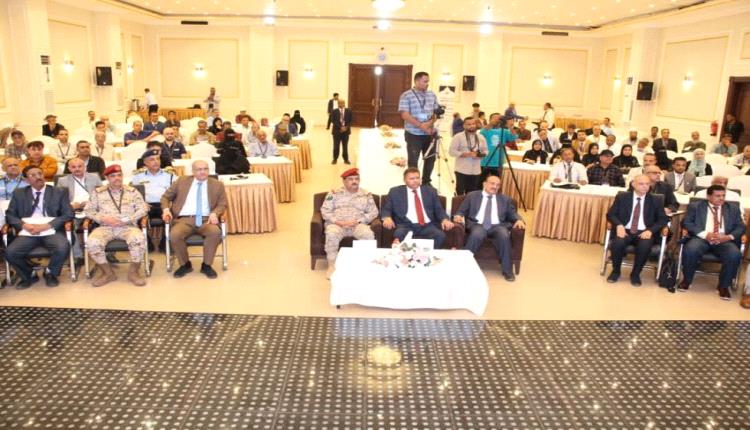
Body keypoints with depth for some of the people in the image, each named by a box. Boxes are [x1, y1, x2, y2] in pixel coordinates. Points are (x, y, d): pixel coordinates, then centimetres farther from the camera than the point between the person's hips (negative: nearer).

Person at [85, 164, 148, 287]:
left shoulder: (132, 191, 13)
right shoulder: (98, 192, 15)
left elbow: (143, 209, 5)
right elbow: (88, 210, 12)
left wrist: (125, 220, -9)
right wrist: (103, 218, -7)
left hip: (128, 227, -1)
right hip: (105, 227, 1)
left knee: (138, 239, -35)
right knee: (92, 243, -30)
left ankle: (134, 272, -13)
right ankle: (107, 272, -6)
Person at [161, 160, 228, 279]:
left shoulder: (217, 184, 14)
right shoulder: (182, 181, 15)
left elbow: (222, 204, 9)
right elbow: (166, 196, 18)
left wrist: (215, 213, -12)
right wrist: (166, 209, -3)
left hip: (205, 219, 0)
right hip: (184, 219, 1)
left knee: (215, 232, -34)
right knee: (175, 235, -31)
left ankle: (206, 265, -13)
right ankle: (185, 264, -5)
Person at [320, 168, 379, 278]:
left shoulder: (366, 195, 13)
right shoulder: (334, 193, 10)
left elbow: (374, 212, 6)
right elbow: (324, 211, 3)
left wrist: (358, 221, -10)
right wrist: (338, 222, -13)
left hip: (358, 225, 1)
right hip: (337, 224, 0)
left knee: (368, 234, -32)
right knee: (331, 234, -35)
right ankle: (332, 265, -21)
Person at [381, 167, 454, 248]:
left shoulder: (430, 191, 18)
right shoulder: (395, 192, 14)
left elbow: (439, 209, 16)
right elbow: (386, 209, 13)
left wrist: (445, 219, -5)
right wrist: (387, 218, -10)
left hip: (427, 225, 2)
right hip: (406, 225, -2)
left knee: (440, 235, -29)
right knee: (399, 234, -36)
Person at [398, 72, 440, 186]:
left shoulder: (432, 95, 8)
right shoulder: (406, 95, -8)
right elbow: (404, 115, -16)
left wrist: (430, 123, -13)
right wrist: (421, 125, -21)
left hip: (429, 134, 5)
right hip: (413, 134, -5)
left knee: (430, 159, 11)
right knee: (413, 161, 2)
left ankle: (426, 182, 28)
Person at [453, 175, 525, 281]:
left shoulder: (505, 199, 22)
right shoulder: (472, 196, 17)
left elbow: (512, 214, 15)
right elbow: (461, 211, 13)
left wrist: (519, 220, -8)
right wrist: (458, 216, -11)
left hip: (497, 226, 2)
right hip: (477, 225, -1)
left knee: (504, 236, -32)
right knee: (476, 235, -36)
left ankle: (507, 270, -20)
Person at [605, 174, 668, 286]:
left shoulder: (656, 200, 8)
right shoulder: (622, 197, 7)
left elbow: (663, 219, 4)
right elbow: (610, 214, 3)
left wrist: (650, 230, -15)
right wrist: (619, 225, -18)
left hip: (644, 232, 0)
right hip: (625, 230, 0)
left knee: (645, 246, -33)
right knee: (617, 243, -32)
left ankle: (635, 274, -8)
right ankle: (615, 271, -5)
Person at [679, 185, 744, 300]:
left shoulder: (733, 208, 18)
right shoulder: (695, 206, 10)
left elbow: (740, 227, 10)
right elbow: (687, 223, 0)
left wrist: (728, 237, -12)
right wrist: (705, 234, -15)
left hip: (724, 240, 2)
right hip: (701, 238, -2)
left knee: (735, 255, -30)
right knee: (690, 250, -34)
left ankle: (724, 286, -8)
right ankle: (686, 280, -9)